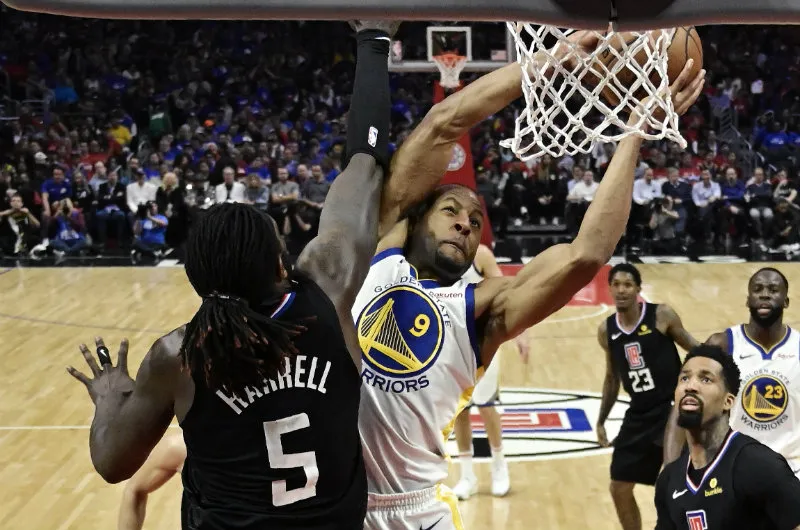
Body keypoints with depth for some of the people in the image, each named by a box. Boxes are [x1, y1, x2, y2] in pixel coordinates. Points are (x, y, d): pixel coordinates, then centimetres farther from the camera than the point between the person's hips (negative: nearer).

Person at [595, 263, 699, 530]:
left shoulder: (662, 315, -11)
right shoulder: (606, 330, 3)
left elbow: (696, 350, -3)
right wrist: (601, 421, 16)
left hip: (672, 406, -5)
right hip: (639, 414, 5)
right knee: (619, 487, 10)